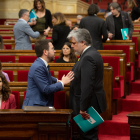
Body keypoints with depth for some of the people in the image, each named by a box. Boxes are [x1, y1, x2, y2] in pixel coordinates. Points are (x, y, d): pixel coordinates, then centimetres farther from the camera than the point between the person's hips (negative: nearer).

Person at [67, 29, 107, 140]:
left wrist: (83, 109, -23)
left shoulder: (88, 58, -21)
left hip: (89, 105, -11)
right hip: (93, 103, 11)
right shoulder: (93, 53, 13)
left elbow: (87, 86, -26)